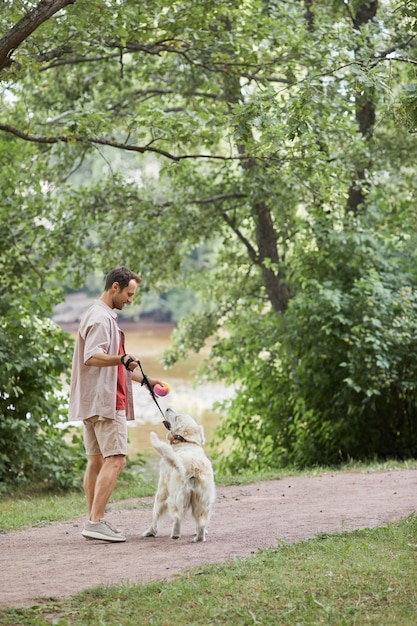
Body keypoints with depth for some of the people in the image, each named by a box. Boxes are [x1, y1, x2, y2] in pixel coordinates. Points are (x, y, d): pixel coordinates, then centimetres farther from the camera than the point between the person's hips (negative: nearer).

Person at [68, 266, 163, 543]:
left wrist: (143, 379, 30)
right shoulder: (101, 318, -12)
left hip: (94, 402, 11)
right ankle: (96, 521, -20)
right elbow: (91, 357, -26)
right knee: (115, 459, -15)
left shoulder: (105, 317, 22)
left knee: (97, 461, 9)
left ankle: (95, 521, 11)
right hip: (105, 400, -11)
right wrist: (122, 359, -42)